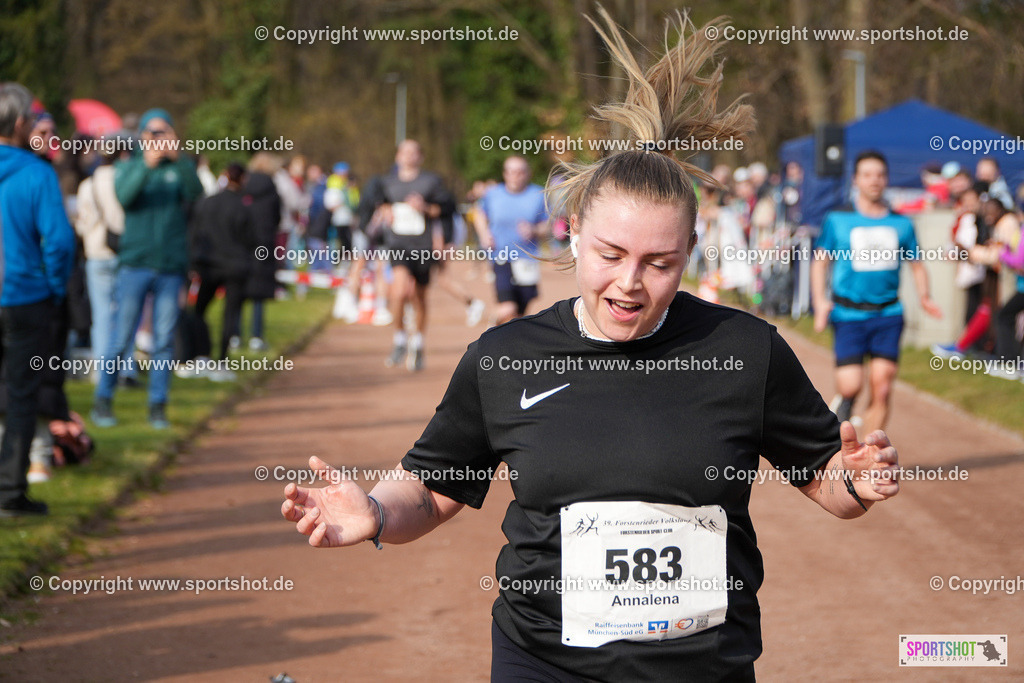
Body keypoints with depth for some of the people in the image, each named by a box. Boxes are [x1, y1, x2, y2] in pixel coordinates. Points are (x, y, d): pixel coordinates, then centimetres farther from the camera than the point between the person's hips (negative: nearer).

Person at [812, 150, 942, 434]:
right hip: (849, 314, -2)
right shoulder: (837, 220, 3)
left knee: (882, 388, -5)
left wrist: (924, 296, -3)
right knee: (850, 386, -13)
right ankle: (844, 405, 22)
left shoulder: (901, 223, 9)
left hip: (888, 314, 2)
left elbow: (917, 265, 16)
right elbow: (820, 262, 7)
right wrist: (820, 302, -7)